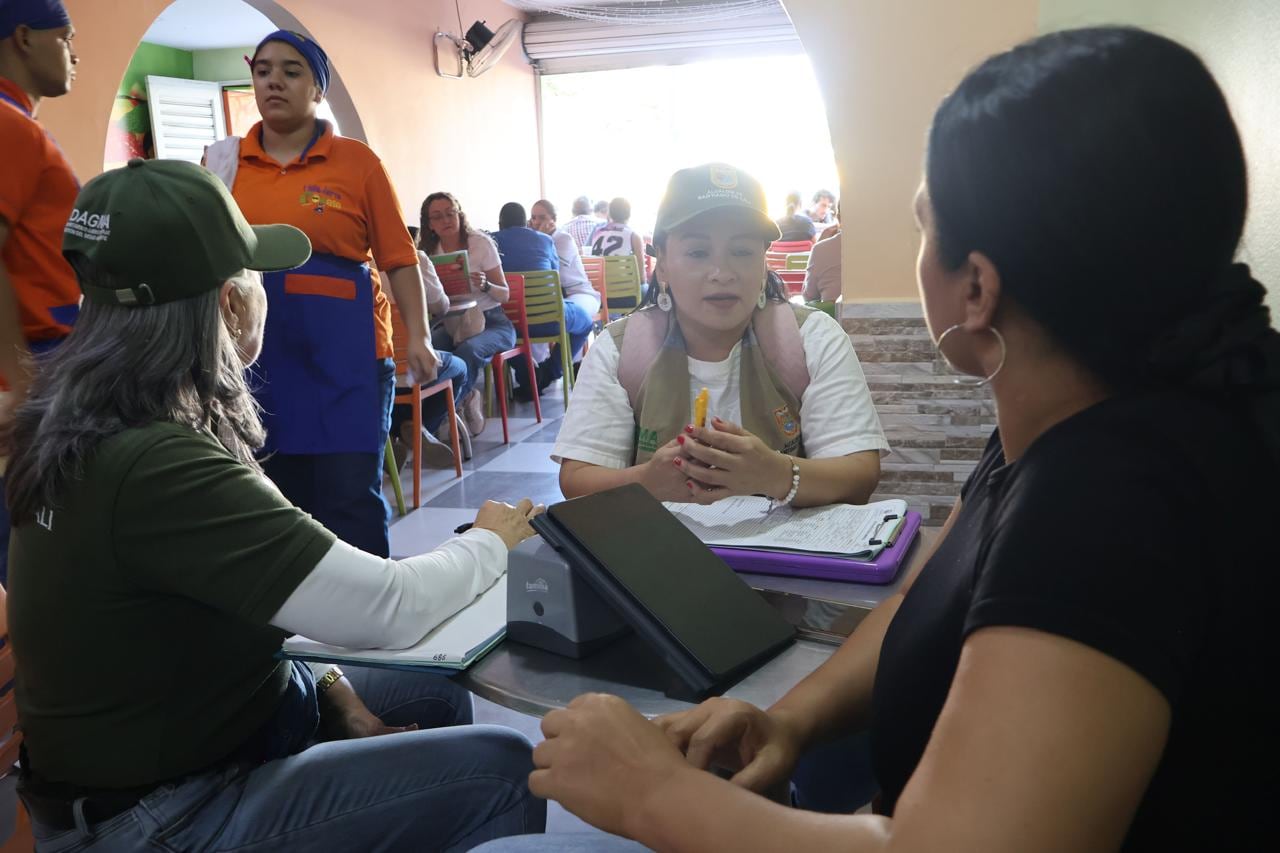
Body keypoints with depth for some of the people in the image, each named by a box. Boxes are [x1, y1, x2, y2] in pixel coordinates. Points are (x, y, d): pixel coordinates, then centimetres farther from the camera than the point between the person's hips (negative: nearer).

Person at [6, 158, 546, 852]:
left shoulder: (84, 422, -2)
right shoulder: (160, 466, -33)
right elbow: (391, 609, -31)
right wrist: (497, 540, -11)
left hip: (157, 724, 9)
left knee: (438, 698, 20)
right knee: (504, 766, -13)